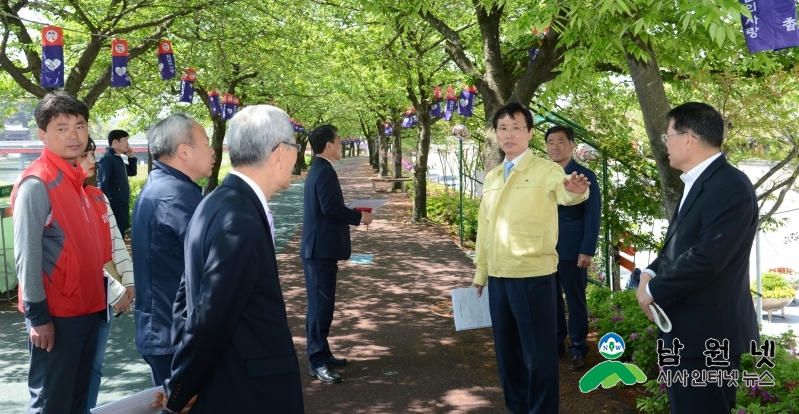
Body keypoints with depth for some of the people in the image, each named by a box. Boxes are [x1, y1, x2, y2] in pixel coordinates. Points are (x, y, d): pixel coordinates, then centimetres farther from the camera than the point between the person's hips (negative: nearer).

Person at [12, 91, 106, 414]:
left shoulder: (75, 178, 10)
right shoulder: (37, 183, -16)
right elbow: (26, 254, -17)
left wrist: (97, 293, 13)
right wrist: (38, 315, -17)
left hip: (86, 307, 8)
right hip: (56, 313, -8)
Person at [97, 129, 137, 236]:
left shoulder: (119, 159, 14)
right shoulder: (107, 159, -13)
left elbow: (132, 173, 26)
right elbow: (102, 184, -19)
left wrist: (131, 157, 12)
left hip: (122, 205, 9)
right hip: (114, 206, -9)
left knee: (120, 235, 15)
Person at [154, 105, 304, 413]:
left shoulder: (221, 203, 6)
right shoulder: (240, 221, -24)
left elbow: (199, 303, 11)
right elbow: (209, 319, -22)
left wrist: (181, 386, 15)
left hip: (236, 384, 9)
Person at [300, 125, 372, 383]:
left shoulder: (318, 169, 16)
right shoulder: (324, 171, -16)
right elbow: (331, 208, -25)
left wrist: (352, 214, 13)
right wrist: (359, 217, -12)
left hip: (319, 247, 11)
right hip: (321, 248, -11)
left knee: (322, 303, 16)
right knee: (321, 305, -7)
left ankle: (321, 354, 25)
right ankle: (318, 362, -2)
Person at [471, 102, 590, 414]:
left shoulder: (545, 170, -7)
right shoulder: (491, 177, 12)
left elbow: (563, 190, -29)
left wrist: (575, 189, -52)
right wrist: (480, 271, 17)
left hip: (533, 276, -6)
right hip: (498, 277, 6)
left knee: (538, 353, 2)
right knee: (506, 350, 16)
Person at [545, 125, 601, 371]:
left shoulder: (586, 176, -2)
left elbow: (593, 216, -6)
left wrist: (587, 251, -13)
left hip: (572, 250, -4)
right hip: (545, 249, 4)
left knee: (575, 301, 5)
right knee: (551, 300, 9)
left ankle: (578, 349, 14)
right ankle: (555, 343, 21)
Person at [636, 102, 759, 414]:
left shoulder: (731, 186, -20)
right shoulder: (698, 182, 13)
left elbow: (706, 258, -26)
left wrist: (654, 290, -14)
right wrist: (651, 272, -1)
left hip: (706, 332, -10)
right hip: (687, 328, 10)